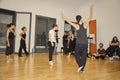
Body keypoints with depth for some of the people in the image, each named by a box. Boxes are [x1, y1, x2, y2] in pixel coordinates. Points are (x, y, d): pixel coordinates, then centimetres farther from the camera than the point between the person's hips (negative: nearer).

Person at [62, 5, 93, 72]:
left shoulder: (76, 26, -6)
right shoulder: (85, 24, -3)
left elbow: (69, 21, 5)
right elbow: (90, 17, 10)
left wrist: (64, 16, 18)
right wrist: (91, 9, 20)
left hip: (78, 43, -2)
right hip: (85, 43, 2)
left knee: (77, 54, 17)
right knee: (84, 56, 10)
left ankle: (80, 65, 0)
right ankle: (82, 69, 15)